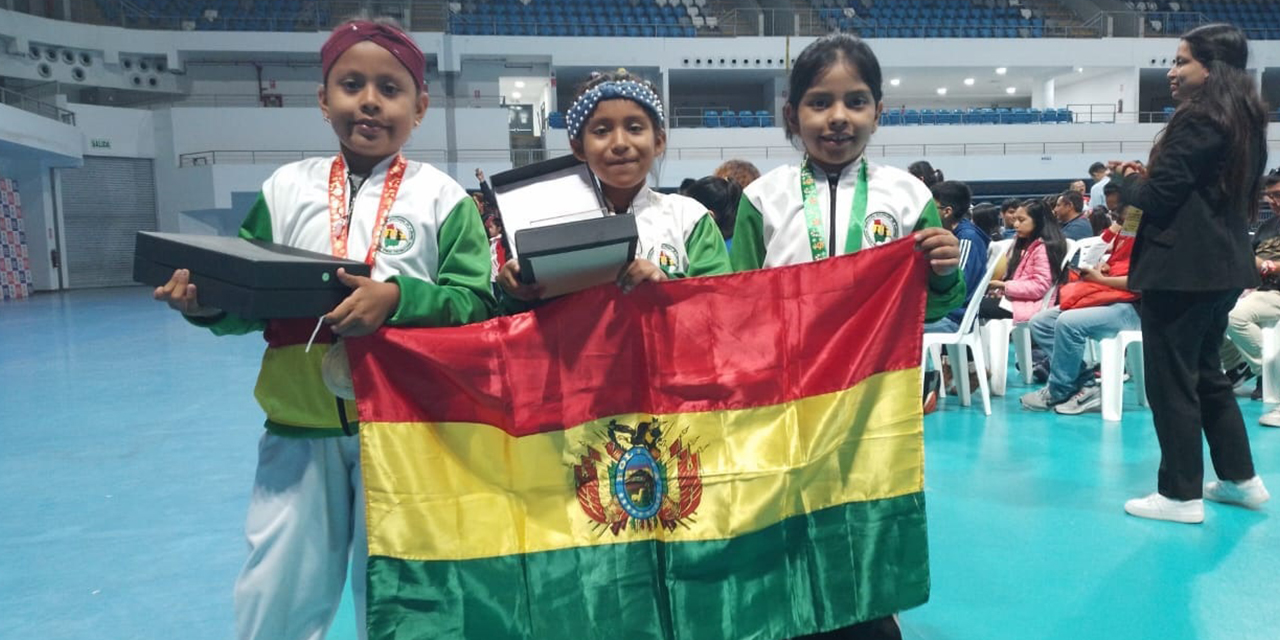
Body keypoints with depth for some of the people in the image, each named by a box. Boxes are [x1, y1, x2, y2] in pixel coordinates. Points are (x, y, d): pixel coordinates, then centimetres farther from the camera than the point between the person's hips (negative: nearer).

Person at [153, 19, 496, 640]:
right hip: (300, 428, 3)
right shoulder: (286, 188, 6)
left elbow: (476, 305, -8)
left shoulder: (442, 197, -3)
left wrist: (398, 299, -22)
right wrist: (207, 301, -12)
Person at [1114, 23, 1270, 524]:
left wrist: (1127, 180, 3)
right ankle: (1241, 479, 29)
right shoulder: (1245, 121, 14)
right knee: (1206, 373, 21)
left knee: (1171, 381, -1)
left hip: (1182, 268, -10)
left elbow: (1156, 198, -18)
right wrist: (1146, 178, 12)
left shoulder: (1198, 120, -16)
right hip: (1221, 265, 10)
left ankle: (1181, 495, 6)